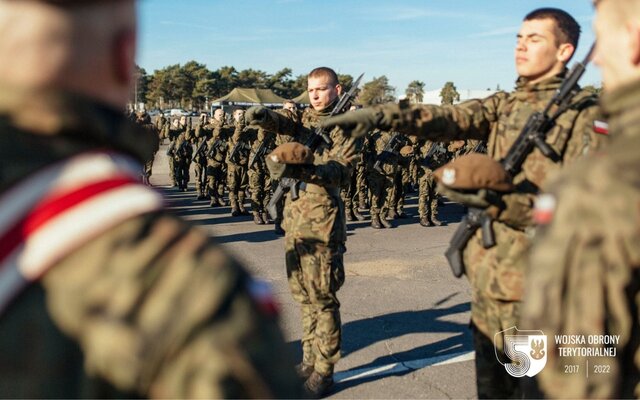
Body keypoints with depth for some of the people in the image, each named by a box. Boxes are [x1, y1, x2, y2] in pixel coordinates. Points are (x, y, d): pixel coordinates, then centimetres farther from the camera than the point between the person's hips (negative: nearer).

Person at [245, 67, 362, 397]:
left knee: (322, 297, -1)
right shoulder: (306, 118, 14)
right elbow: (283, 122, -7)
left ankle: (324, 370, 10)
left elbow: (342, 170, -17)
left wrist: (303, 169, -33)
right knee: (303, 295, 15)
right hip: (294, 214, 7)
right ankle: (309, 360, 28)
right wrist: (261, 116, -30)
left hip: (322, 218, -7)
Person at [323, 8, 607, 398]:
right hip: (487, 267, 6)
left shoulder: (586, 114, -5)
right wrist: (380, 114, -21)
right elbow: (448, 119, -5)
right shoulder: (505, 105, 11)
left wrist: (513, 200, -29)